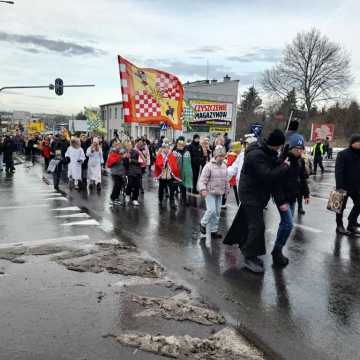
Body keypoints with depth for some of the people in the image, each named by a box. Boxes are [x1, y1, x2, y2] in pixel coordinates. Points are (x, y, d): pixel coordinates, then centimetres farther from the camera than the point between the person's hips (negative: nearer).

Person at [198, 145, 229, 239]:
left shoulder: (224, 166, 7)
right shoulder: (209, 166, -12)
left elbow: (226, 180, 18)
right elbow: (202, 179, -14)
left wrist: (227, 190, 19)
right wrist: (203, 189, -26)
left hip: (219, 193, 6)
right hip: (210, 193, -6)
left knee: (217, 212, 8)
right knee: (211, 210, -15)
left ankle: (214, 231, 19)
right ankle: (203, 224, 12)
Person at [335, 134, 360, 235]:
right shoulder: (343, 154, -12)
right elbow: (338, 171, -18)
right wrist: (339, 186, -24)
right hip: (344, 186, -6)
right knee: (341, 207, 7)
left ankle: (352, 224, 25)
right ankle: (340, 226, 20)